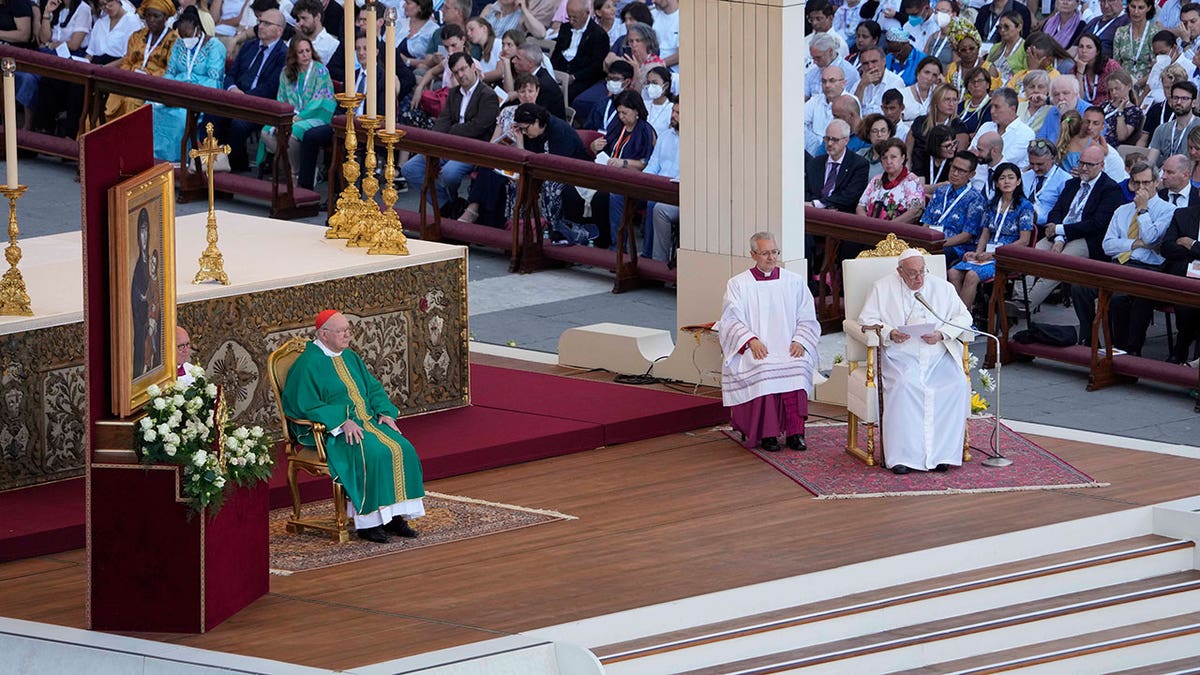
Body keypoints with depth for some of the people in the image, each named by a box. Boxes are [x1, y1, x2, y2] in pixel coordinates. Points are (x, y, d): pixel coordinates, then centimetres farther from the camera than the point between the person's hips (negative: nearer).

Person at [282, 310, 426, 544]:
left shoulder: (350, 357, 17)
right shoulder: (308, 364, -8)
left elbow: (373, 388, 23)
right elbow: (307, 404, -14)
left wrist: (384, 411, 2)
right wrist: (343, 421, -21)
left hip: (367, 421, 8)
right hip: (331, 431, -8)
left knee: (402, 448, -16)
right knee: (373, 453, -32)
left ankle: (394, 516, -11)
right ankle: (367, 522, -25)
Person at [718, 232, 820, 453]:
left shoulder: (795, 282, 15)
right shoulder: (738, 284, 11)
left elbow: (807, 319, 12)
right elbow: (731, 321, 1)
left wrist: (799, 341, -7)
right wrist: (751, 340, -16)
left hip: (788, 349, 1)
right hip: (754, 351, -1)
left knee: (798, 367, -31)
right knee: (763, 370, -33)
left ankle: (795, 433, -30)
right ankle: (767, 433, -27)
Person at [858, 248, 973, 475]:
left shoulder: (943, 288, 14)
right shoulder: (883, 288, 10)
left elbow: (963, 316, 9)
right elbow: (867, 319, 5)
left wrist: (942, 334, -9)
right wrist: (889, 333, -15)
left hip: (938, 354, 2)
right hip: (901, 354, -2)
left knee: (957, 384, -27)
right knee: (903, 385, -34)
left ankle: (941, 453, -23)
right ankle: (903, 455, -31)